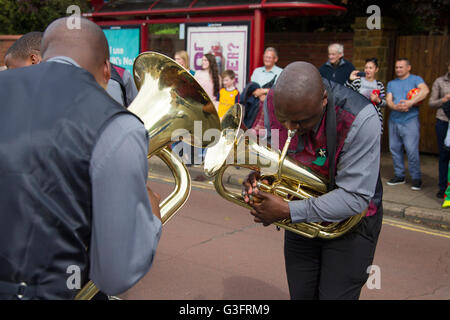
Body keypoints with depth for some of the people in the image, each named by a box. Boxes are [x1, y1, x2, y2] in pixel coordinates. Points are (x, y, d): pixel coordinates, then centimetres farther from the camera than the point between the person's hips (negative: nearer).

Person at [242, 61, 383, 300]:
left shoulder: (360, 119, -32)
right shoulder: (274, 102, -15)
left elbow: (355, 198, -30)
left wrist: (288, 212, -32)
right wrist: (258, 175, -19)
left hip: (349, 221, -4)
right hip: (302, 218, 5)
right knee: (300, 295, 15)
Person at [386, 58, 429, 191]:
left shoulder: (416, 79, 1)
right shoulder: (391, 83, 17)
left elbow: (425, 90, -19)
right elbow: (388, 100, 4)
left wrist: (410, 102, -28)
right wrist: (395, 107, -18)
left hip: (410, 121, -5)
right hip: (394, 121, 6)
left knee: (412, 150, -9)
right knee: (395, 149, 9)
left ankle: (416, 178, 2)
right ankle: (399, 176, 21)